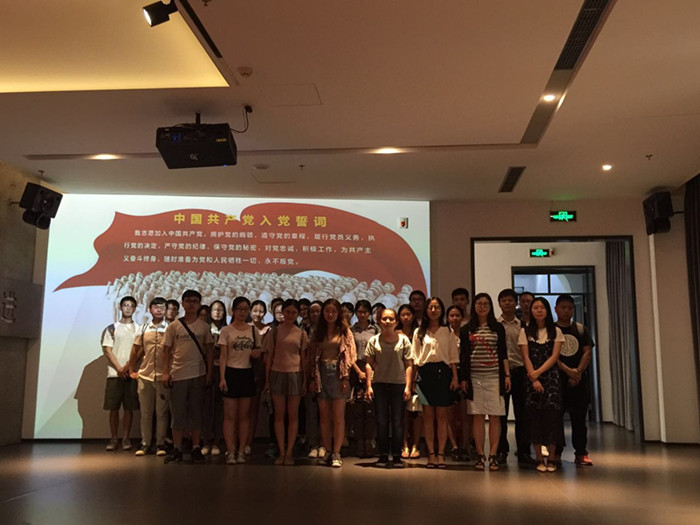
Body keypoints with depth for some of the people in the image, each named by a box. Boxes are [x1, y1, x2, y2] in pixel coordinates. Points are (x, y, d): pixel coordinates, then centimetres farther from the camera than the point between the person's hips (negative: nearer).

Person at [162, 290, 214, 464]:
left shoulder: (204, 327, 5)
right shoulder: (173, 326, 3)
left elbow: (209, 350, 7)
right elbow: (167, 350, 4)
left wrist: (209, 373, 1)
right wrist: (166, 372, -3)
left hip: (198, 374, 0)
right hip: (177, 375, 0)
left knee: (196, 413, 6)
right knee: (178, 413, 4)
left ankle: (196, 448, 14)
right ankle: (177, 449, 13)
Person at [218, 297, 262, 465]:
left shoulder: (253, 330, 7)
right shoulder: (226, 331, -2)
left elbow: (258, 352, 15)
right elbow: (223, 356, -4)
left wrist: (256, 353, -9)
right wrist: (222, 377, -13)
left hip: (247, 373, 3)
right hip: (231, 373, -3)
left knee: (244, 414, 7)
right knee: (230, 415, -1)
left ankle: (241, 451, 14)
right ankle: (230, 451, 5)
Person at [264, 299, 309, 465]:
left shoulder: (301, 333, 6)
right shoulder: (275, 331, 4)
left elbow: (303, 358, 7)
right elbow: (269, 356, 4)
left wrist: (305, 380, 3)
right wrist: (267, 379, 1)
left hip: (295, 375, 1)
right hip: (277, 374, 0)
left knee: (293, 415, 3)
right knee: (279, 415, 4)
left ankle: (289, 452, 9)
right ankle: (281, 452, 10)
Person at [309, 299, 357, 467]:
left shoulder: (344, 331, 3)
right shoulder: (318, 332, 12)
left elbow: (349, 356, -1)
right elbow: (314, 356, 11)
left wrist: (346, 378, -9)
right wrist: (314, 377, 4)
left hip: (338, 374, -3)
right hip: (322, 374, 3)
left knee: (338, 416, -4)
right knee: (324, 417, 6)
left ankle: (336, 453, -1)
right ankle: (327, 451, 14)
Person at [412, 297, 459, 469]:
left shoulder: (448, 332, 9)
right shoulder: (419, 332, 10)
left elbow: (453, 357, 7)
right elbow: (415, 358, 9)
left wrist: (455, 378, -1)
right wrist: (414, 379, 1)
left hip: (443, 372, -1)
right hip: (425, 372, 1)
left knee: (442, 415, 0)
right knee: (428, 415, 2)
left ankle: (441, 453, 4)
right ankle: (431, 453, 6)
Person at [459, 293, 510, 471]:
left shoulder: (498, 328, 8)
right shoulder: (466, 329, 8)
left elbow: (503, 353, 9)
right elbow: (463, 355, 8)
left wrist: (507, 375, 2)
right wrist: (463, 378, 2)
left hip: (494, 377, 0)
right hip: (474, 377, 0)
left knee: (495, 416, -1)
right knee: (478, 416, 2)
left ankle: (493, 455, 5)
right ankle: (480, 455, 8)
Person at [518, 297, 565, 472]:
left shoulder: (555, 331, 7)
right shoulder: (525, 331, 6)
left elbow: (554, 356, -2)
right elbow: (526, 357, -1)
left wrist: (538, 372, -13)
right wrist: (534, 379, -11)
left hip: (551, 377, 0)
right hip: (531, 378, 0)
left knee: (551, 414, -6)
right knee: (535, 416, -2)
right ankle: (539, 459, 5)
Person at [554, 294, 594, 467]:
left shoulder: (581, 329, 11)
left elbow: (588, 352, 3)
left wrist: (578, 371, -10)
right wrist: (568, 371, -14)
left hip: (580, 380, 2)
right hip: (557, 379, -2)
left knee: (579, 418, 3)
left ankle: (581, 453, 9)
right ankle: (556, 452, 8)